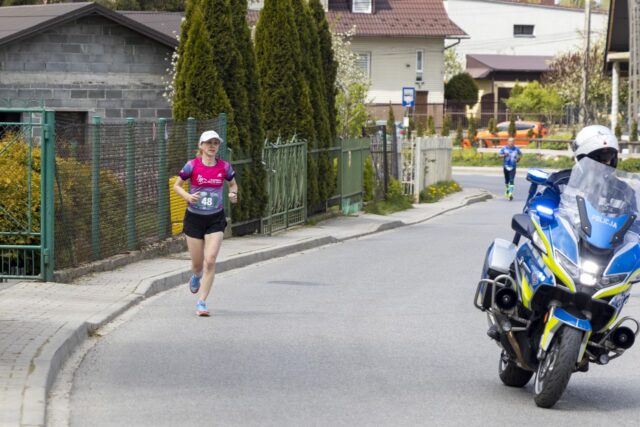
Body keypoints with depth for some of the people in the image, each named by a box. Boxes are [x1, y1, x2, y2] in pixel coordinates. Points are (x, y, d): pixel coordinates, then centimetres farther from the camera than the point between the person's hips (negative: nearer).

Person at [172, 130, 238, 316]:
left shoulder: (224, 166, -3)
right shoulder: (192, 165, -8)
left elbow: (233, 184, 15)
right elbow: (176, 185, 1)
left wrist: (233, 194, -7)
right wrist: (188, 196, -19)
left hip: (215, 219, 1)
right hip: (194, 217, -1)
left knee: (210, 260, -14)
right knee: (197, 263, 8)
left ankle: (201, 301, -7)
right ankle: (196, 276, 47)